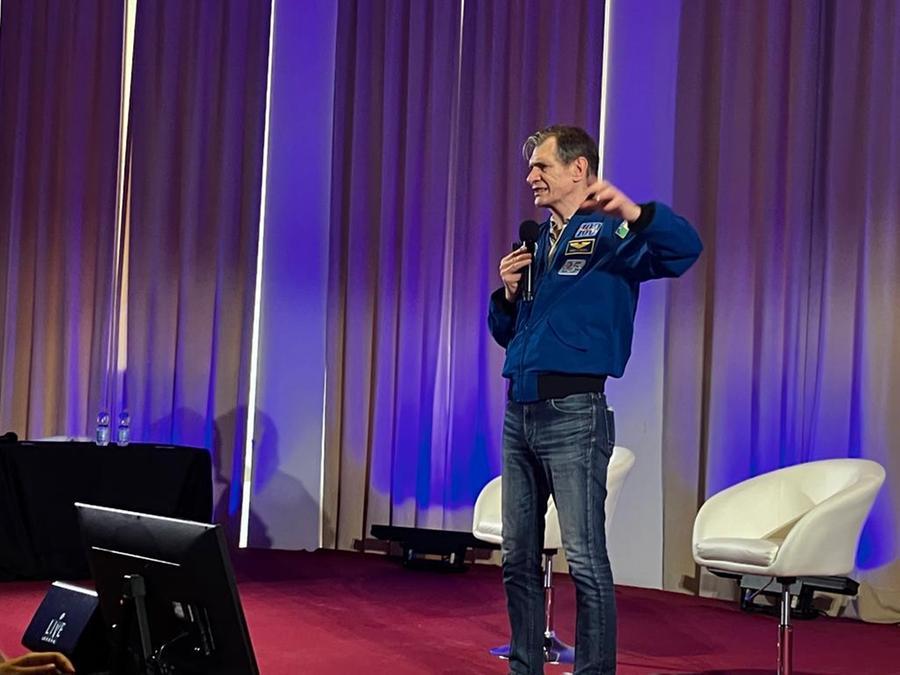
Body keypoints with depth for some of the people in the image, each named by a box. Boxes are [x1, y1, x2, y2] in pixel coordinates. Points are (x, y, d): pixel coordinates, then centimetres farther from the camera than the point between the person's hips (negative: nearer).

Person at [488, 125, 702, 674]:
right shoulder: (534, 242, 18)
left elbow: (685, 250, -23)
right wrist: (508, 292, 2)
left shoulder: (609, 234, -4)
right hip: (520, 411, 8)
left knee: (586, 560, -7)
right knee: (518, 558, 12)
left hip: (573, 414, -8)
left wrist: (629, 209, -38)